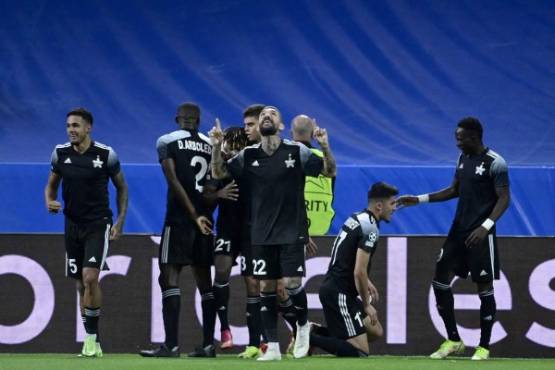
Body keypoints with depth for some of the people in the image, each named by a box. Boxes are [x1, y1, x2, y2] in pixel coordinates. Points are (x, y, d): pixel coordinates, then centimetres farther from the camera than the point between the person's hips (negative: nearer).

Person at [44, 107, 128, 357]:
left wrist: (120, 222, -1)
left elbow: (121, 187, 4)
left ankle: (91, 335, -8)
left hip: (98, 224, -4)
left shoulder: (106, 155, -8)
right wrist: (50, 202, -8)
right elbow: (51, 185, 14)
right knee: (82, 284, 6)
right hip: (72, 224, 4)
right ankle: (93, 342, 14)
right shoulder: (60, 154, 0)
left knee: (90, 278, -18)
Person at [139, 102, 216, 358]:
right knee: (204, 281, 12)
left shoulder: (167, 142, -1)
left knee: (169, 277, -6)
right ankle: (208, 344, 11)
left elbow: (174, 182, -10)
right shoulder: (211, 145, 11)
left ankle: (171, 345, -15)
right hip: (206, 219, 5)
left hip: (179, 219, -5)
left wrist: (195, 215, -12)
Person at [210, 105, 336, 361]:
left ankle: (303, 325, 20)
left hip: (291, 232, -3)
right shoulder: (249, 155, 2)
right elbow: (218, 173, 5)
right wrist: (216, 147, -13)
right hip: (262, 234, 3)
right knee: (266, 287, 2)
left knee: (291, 282, -11)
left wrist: (325, 147, -21)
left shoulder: (297, 152, -5)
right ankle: (272, 347, 9)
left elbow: (330, 171, -3)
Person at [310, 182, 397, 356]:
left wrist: (366, 282, 23)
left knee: (376, 332, 16)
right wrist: (367, 305, -9)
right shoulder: (370, 228, -17)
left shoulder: (356, 218, 12)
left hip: (332, 288, 10)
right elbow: (359, 272, -21)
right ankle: (308, 338, -12)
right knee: (360, 351, -11)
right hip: (339, 294, -10)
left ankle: (314, 331, 9)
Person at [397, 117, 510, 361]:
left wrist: (486, 226, -28)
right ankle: (453, 341, 13)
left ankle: (484, 347, 9)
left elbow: (504, 198, -16)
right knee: (440, 280, 3)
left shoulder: (495, 163, -13)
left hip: (480, 235, -8)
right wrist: (420, 200, 15)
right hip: (458, 231, 8)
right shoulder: (463, 158, 11)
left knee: (484, 288, -1)